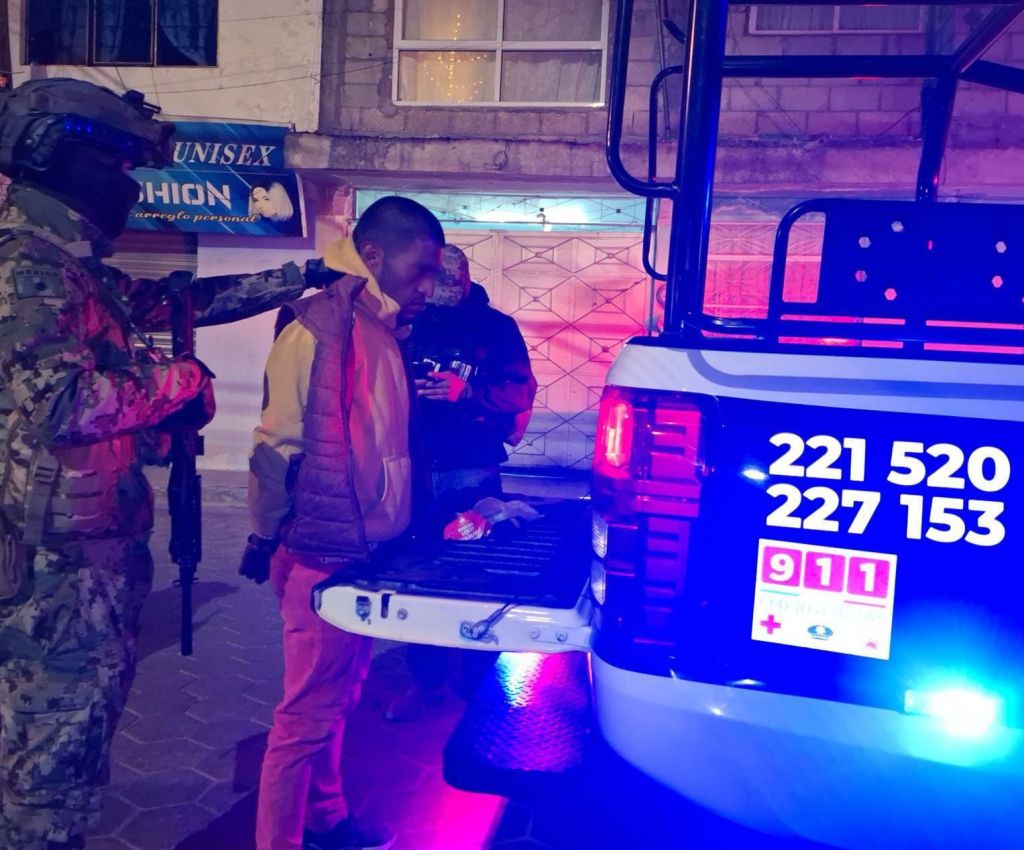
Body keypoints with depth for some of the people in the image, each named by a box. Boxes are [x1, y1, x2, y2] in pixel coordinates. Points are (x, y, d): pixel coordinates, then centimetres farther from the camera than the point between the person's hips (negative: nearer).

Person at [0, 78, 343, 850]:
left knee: (69, 737, 22)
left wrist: (302, 276, 22)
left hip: (87, 548, 10)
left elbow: (178, 299, 19)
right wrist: (180, 381, -13)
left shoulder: (70, 268, 13)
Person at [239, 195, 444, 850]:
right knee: (309, 711, 3)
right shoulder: (321, 325, -16)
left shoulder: (383, 330, 11)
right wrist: (265, 538, -12)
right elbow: (280, 443, -16)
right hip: (322, 555, -9)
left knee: (338, 698, 20)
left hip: (363, 551, 9)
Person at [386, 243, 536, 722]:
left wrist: (468, 391, -20)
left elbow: (521, 392, -6)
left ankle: (479, 683, 21)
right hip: (415, 469, 3)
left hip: (472, 472, -2)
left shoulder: (495, 327, 1)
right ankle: (426, 681, 25)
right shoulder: (410, 326, 7)